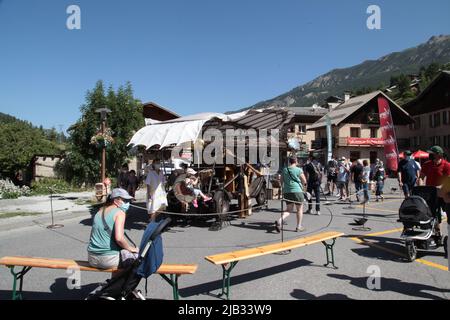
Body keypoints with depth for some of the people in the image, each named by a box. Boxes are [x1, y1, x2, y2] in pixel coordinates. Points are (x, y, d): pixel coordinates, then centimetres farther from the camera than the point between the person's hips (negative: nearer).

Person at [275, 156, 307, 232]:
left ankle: (279, 220, -10)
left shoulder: (284, 170, 8)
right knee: (299, 209, 12)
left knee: (289, 209, 13)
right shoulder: (299, 170, -6)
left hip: (286, 192, 5)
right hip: (297, 191, -5)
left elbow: (281, 181, 14)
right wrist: (302, 186, 19)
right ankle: (299, 227, 17)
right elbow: (304, 181, -1)